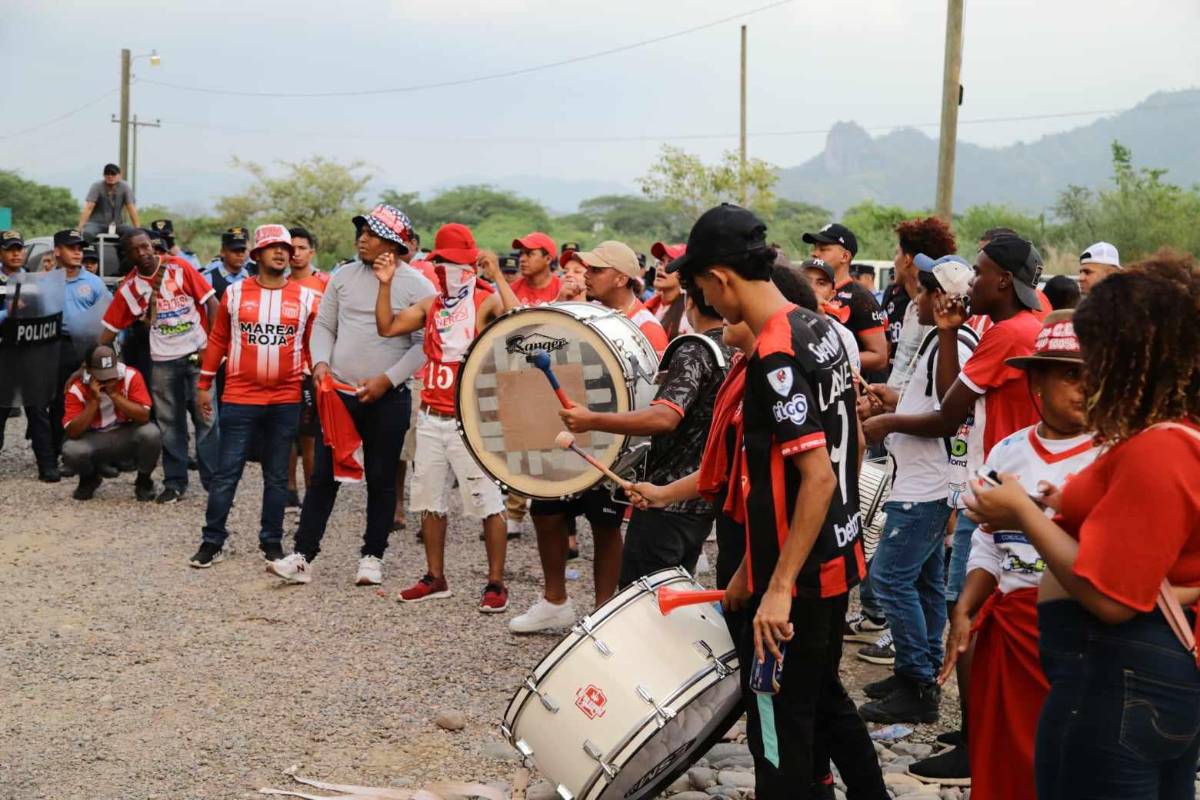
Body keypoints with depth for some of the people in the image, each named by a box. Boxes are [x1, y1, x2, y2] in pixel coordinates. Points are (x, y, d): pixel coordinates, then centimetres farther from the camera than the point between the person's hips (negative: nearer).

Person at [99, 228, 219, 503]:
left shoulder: (179, 268, -6)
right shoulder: (129, 287, 2)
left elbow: (211, 303, -6)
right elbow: (110, 328, 8)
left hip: (197, 354, -3)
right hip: (163, 361, 3)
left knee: (206, 419, -1)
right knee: (169, 423, 8)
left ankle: (214, 480, 5)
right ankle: (174, 483, 17)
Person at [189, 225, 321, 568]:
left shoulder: (306, 298, 2)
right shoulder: (235, 293, 1)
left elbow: (314, 346, 8)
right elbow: (218, 340, 8)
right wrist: (204, 385, 9)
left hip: (285, 402, 1)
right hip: (239, 399, -1)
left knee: (277, 476, 10)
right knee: (227, 473, 2)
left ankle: (271, 541, 21)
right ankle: (212, 541, 12)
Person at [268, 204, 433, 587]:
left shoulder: (416, 285, -5)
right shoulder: (343, 276, 7)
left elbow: (426, 343, -8)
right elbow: (323, 326, 14)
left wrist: (387, 379, -14)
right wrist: (321, 362, -4)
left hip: (388, 398, -3)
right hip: (338, 393, 3)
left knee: (381, 480, 7)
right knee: (322, 476, 2)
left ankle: (372, 557, 18)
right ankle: (303, 557, 5)